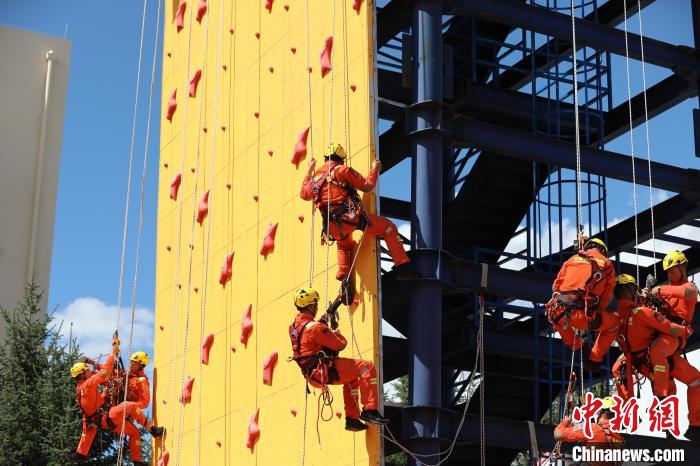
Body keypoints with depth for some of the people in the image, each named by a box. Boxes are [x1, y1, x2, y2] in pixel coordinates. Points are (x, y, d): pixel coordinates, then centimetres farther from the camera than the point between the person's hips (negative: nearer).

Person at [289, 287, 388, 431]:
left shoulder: (294, 326, 9)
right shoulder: (315, 327, -19)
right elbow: (340, 345, -13)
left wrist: (322, 322, 28)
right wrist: (337, 333, 7)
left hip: (313, 375, 10)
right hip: (325, 371, -10)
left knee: (352, 377, 31)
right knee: (367, 367, -12)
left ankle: (352, 419, 26)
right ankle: (369, 410, -14)